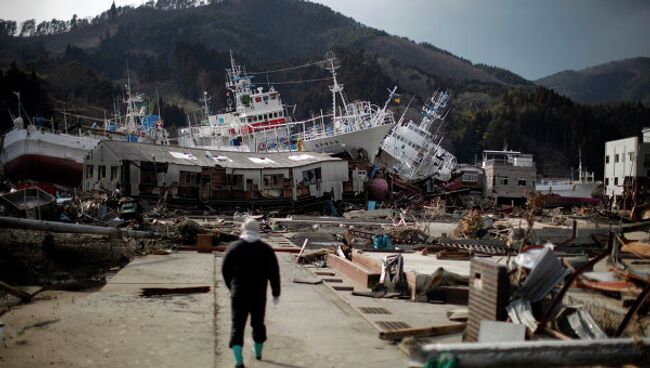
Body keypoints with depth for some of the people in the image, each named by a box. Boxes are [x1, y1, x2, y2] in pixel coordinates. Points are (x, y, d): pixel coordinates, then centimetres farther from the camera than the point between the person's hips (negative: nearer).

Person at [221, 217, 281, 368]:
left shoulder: (233, 248, -5)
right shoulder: (266, 249, -3)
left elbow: (225, 270, 2)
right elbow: (274, 273, -3)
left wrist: (232, 287, 19)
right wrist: (276, 292, 6)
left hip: (238, 294, -1)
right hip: (259, 294, 2)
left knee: (237, 325, -1)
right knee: (258, 323, 20)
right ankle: (258, 351, 37)